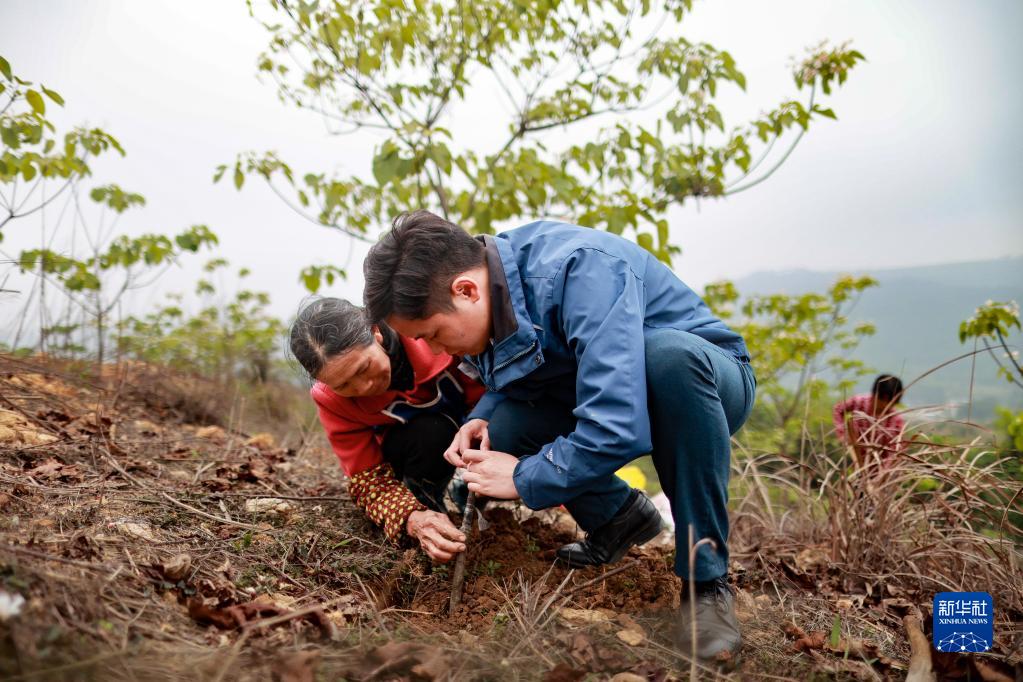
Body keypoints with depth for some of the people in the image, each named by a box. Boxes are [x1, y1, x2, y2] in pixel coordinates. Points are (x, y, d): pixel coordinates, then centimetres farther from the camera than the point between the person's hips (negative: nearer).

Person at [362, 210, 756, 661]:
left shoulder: (580, 269, -34)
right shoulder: (487, 296, -9)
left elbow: (618, 430, -40)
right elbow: (511, 381, 9)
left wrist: (524, 479, -25)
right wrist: (481, 421, -13)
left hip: (704, 376, -6)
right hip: (603, 395, 6)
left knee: (668, 355, -40)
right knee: (492, 437, -14)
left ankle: (707, 579, -25)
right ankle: (619, 517, 8)